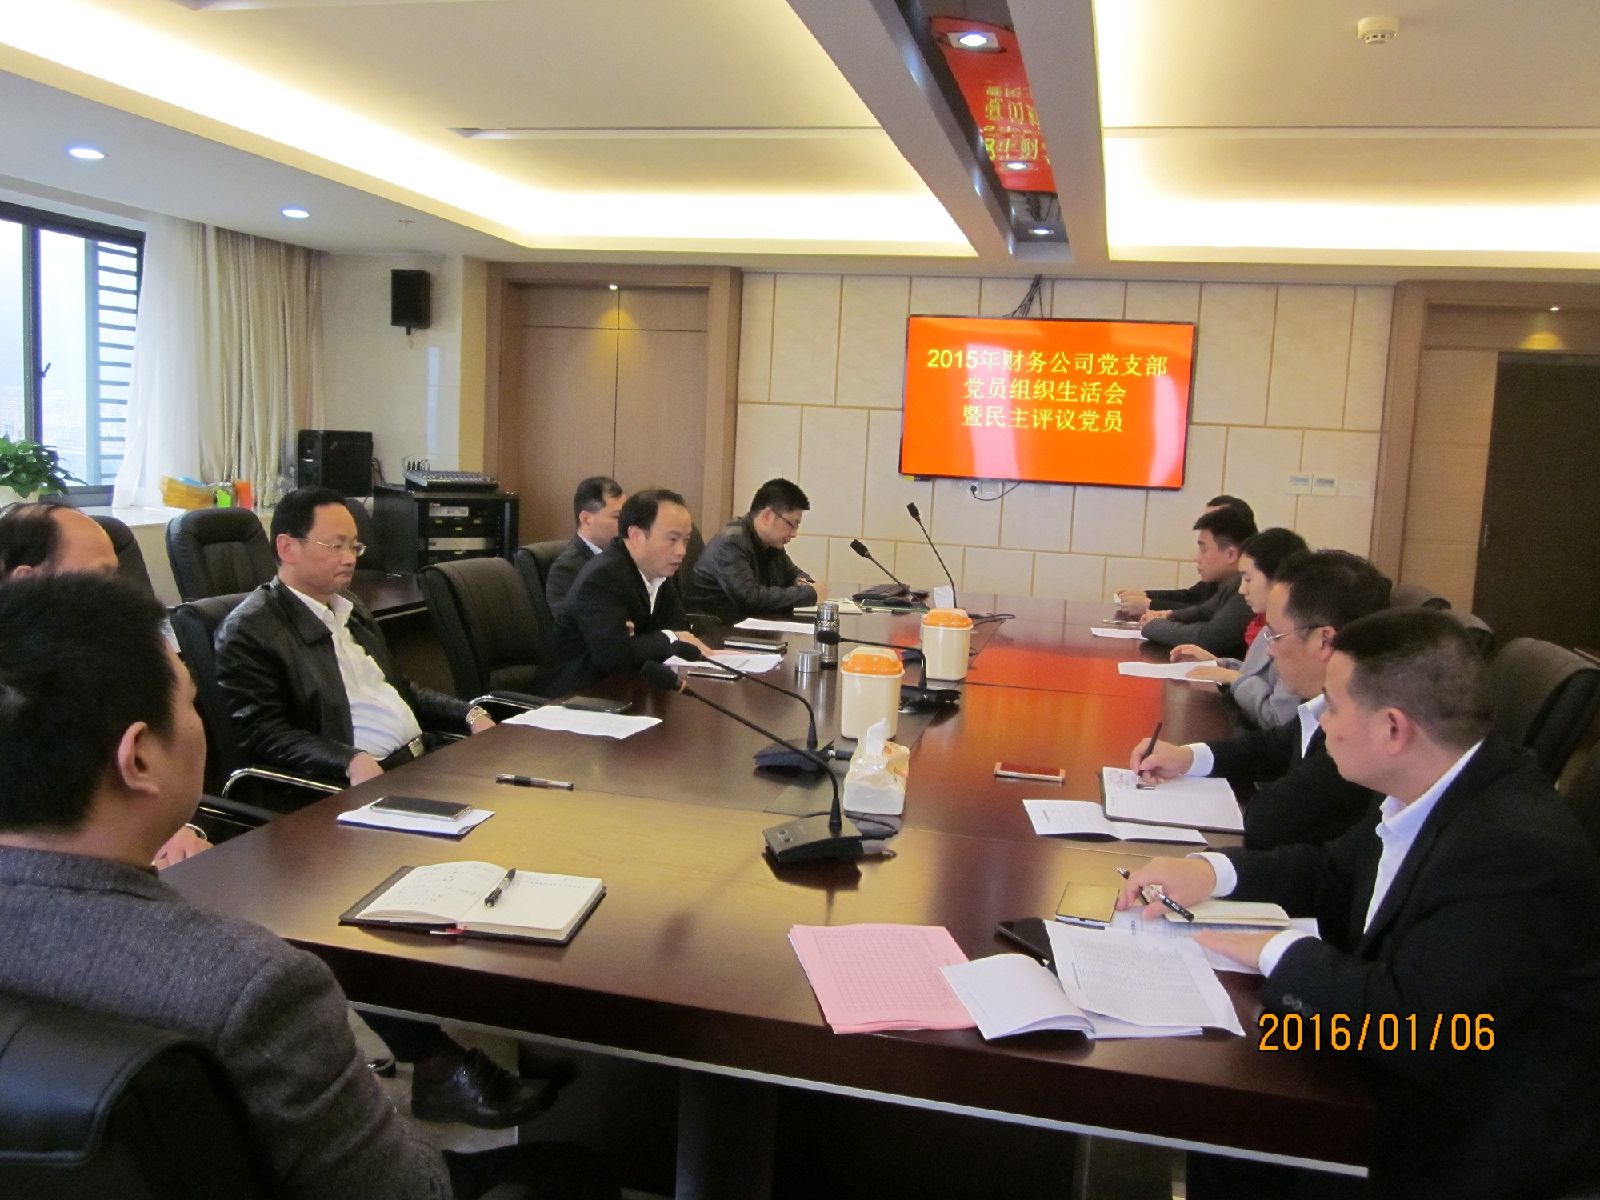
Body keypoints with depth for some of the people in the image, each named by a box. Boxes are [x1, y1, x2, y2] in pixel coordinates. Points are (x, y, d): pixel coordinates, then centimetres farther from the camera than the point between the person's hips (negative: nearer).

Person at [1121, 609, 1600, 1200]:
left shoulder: (1517, 847, -30)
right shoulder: (1431, 796, -3)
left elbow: (1409, 1027, -34)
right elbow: (1336, 874, 12)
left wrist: (1282, 951, -19)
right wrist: (1213, 870, -3)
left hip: (1473, 1146, -7)